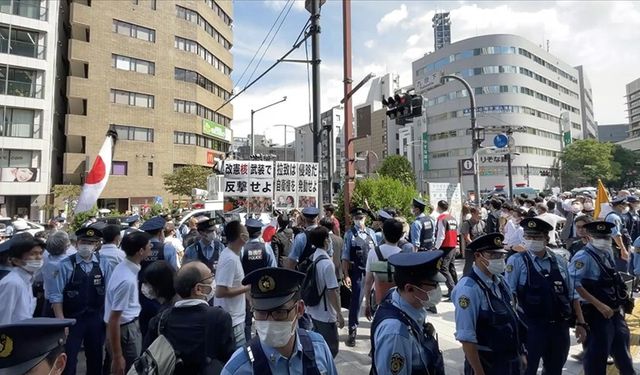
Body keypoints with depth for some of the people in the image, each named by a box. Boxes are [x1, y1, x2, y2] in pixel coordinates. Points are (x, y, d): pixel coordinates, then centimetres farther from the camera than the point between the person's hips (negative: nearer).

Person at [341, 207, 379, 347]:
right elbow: (345, 257, -8)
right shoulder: (349, 234, -7)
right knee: (356, 301, 2)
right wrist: (346, 275, -12)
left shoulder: (371, 232, 3)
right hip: (357, 272, -4)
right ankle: (352, 332, 19)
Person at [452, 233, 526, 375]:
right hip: (486, 363, -8)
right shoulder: (469, 288, -25)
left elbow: (512, 318, 11)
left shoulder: (500, 281, 1)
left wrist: (521, 353, 16)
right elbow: (466, 338, -25)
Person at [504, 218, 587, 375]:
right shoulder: (517, 261, -11)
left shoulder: (559, 261, 4)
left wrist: (580, 323, 7)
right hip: (532, 327, -5)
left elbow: (572, 294, 9)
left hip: (560, 327, 5)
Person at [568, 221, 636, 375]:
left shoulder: (607, 255, 8)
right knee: (597, 354, 1)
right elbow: (574, 285, -25)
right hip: (597, 314, -8)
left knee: (622, 351, 24)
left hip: (616, 311, 8)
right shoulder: (583, 257, -17)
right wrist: (600, 305, -24)